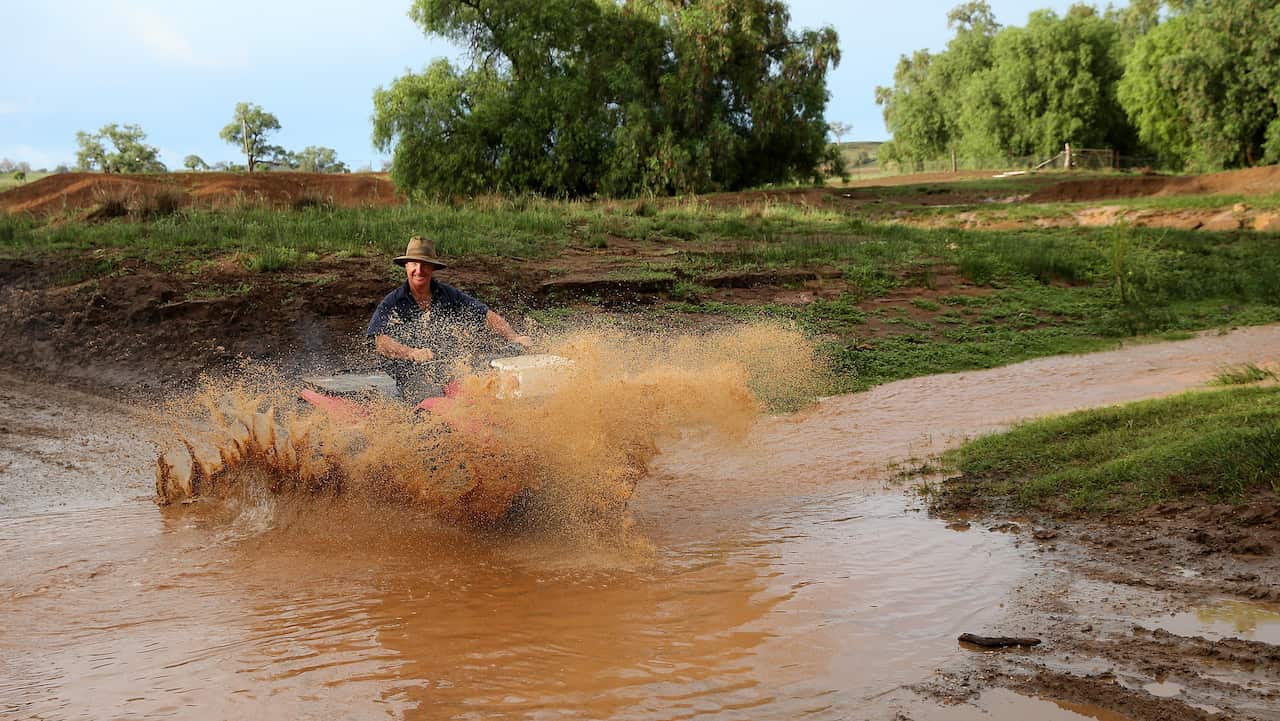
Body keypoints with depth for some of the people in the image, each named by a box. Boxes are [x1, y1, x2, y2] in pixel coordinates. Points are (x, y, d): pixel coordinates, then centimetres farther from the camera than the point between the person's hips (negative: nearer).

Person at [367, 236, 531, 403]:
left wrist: (513, 337, -2)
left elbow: (486, 316, 15)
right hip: (413, 375, -2)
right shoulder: (392, 304, 7)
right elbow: (380, 342, -6)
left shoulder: (449, 295, 15)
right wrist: (412, 353, -24)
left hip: (451, 370, 3)